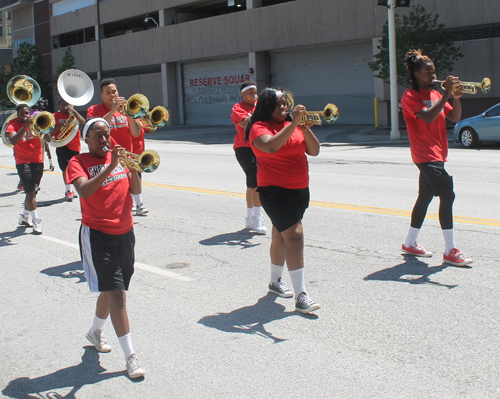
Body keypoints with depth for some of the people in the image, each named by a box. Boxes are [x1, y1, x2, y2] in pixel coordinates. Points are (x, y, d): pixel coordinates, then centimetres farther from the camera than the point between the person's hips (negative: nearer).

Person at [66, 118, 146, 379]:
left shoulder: (117, 157, 12)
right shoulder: (78, 163, -6)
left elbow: (135, 190, 8)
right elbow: (84, 191, -25)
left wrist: (134, 170, -11)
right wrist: (110, 167, -31)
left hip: (124, 232, 6)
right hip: (97, 235, -6)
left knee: (111, 290, 18)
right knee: (116, 293, -11)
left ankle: (95, 332, 43)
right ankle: (130, 356, -9)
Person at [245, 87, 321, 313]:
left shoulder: (294, 125, 10)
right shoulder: (259, 127, -8)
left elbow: (314, 151, 3)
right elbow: (270, 146, -29)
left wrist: (305, 129, -13)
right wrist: (293, 124, -28)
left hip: (300, 189, 7)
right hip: (275, 190, -7)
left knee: (281, 235, 18)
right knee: (295, 236, -16)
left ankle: (275, 282, 35)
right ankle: (300, 296, -17)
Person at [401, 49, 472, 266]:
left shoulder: (435, 94, 15)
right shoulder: (411, 96, -9)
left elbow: (454, 117, 10)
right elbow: (428, 117, -25)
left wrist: (456, 98, -6)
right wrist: (446, 94, -23)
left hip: (436, 153, 9)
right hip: (425, 154, -9)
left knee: (425, 196, 14)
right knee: (447, 195, -15)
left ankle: (410, 243, 26)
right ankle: (450, 251, -11)